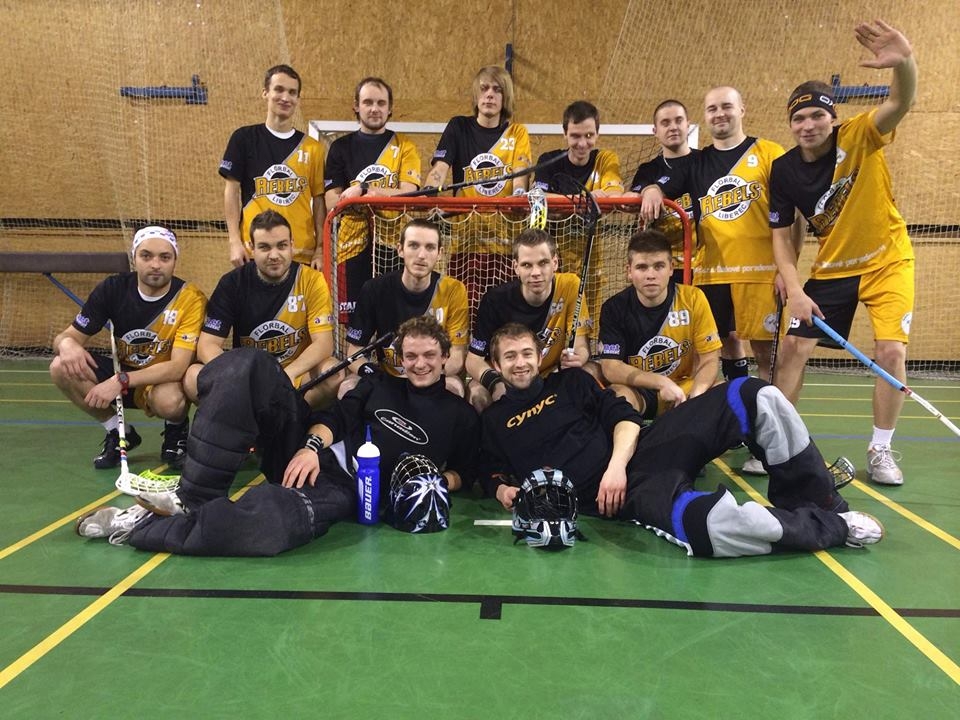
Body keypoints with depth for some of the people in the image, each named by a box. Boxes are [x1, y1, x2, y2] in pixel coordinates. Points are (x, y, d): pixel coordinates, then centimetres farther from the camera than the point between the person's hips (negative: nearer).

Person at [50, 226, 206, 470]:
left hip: (166, 380, -4)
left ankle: (176, 431, 2)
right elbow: (66, 337, -5)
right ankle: (119, 433, 2)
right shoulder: (113, 289, -10)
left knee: (169, 400, -39)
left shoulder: (190, 299, -20)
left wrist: (121, 381, -37)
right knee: (61, 367, -19)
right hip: (122, 373, 5)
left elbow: (178, 367, -26)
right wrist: (66, 344, -31)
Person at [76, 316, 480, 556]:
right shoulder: (379, 385, 18)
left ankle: (138, 526, -17)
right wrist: (312, 445, -11)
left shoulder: (460, 416, 12)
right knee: (250, 365, -18)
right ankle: (194, 498, -19)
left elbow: (461, 472, 14)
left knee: (269, 525, -40)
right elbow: (334, 418, 9)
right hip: (308, 458, 4)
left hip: (346, 489, -4)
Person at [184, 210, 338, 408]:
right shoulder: (233, 283, -4)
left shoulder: (312, 280, -7)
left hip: (297, 377, -1)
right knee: (194, 376, -25)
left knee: (333, 372, -32)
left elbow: (324, 343, -13)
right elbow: (207, 345, -8)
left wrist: (289, 373, -32)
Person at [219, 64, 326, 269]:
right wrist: (235, 241, -5)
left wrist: (320, 248, 1)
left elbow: (319, 200, 8)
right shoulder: (244, 138, 4)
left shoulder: (313, 148, 7)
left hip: (302, 253, 1)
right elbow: (232, 190, 4)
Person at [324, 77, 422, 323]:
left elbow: (408, 194, -6)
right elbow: (331, 201, -1)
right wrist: (387, 195, -12)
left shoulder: (405, 147, 8)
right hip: (353, 245, 1)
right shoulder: (341, 147, 10)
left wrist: (362, 189, -15)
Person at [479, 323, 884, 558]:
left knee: (757, 397, -12)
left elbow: (625, 418, 10)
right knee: (719, 525, -37)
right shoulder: (494, 421, 17)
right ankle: (832, 527, -10)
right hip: (614, 492, -4)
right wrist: (504, 491, -7)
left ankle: (816, 502, 1)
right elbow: (492, 474, 18)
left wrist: (617, 464, -9)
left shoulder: (570, 382, 20)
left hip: (639, 451, 5)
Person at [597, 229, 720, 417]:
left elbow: (709, 361, -6)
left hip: (686, 388, 3)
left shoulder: (693, 299, -7)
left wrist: (695, 397, -26)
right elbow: (610, 367, -15)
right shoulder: (614, 308, -10)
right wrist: (661, 382, -28)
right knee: (618, 395, -35)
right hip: (638, 392, -2)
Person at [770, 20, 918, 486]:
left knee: (891, 351, -13)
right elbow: (782, 236, -5)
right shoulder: (784, 171, -11)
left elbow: (901, 103, -37)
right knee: (792, 349, -2)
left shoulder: (859, 137, -17)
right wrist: (794, 289, -16)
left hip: (887, 262, -2)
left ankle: (880, 451, 6)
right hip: (830, 269, 2)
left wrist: (904, 62, -58)